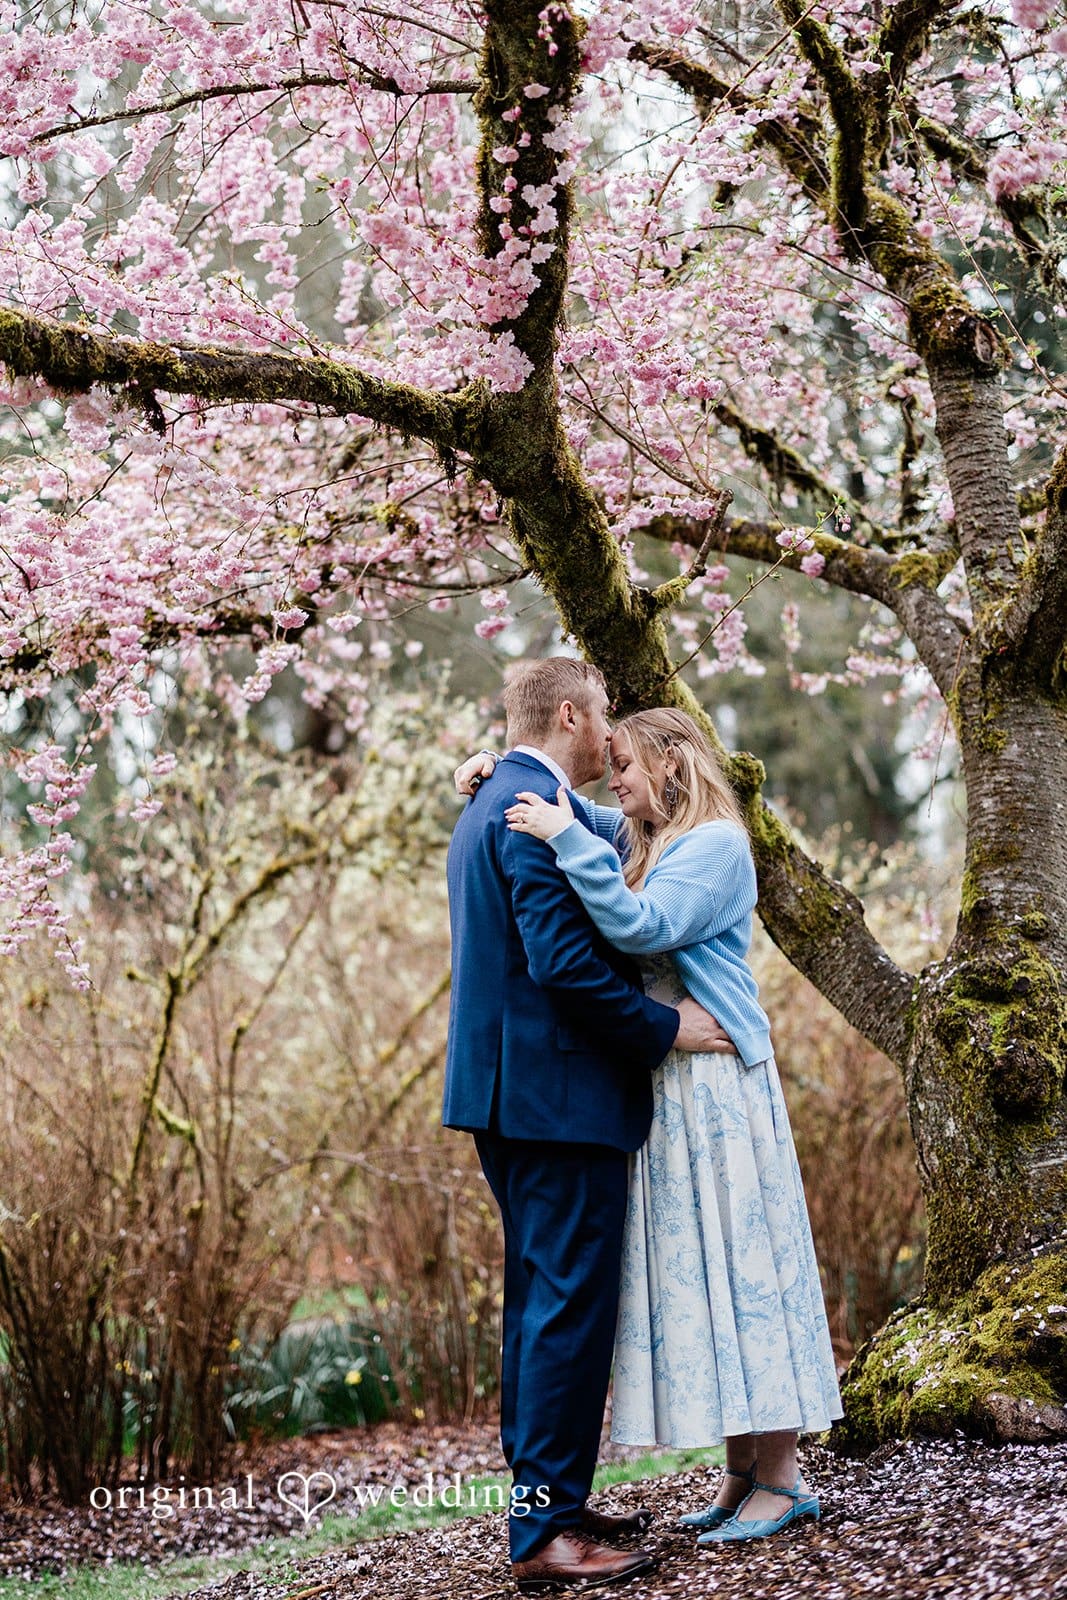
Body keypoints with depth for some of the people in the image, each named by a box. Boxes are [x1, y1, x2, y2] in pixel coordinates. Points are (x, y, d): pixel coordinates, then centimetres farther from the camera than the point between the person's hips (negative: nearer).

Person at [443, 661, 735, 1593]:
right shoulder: (541, 809, -15)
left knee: (541, 1299, 16)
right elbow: (562, 959, -23)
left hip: (507, 1091, 11)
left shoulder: (489, 807, 19)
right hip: (559, 1095, -11)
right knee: (572, 1305, -7)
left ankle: (543, 1498, 24)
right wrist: (664, 1027, -13)